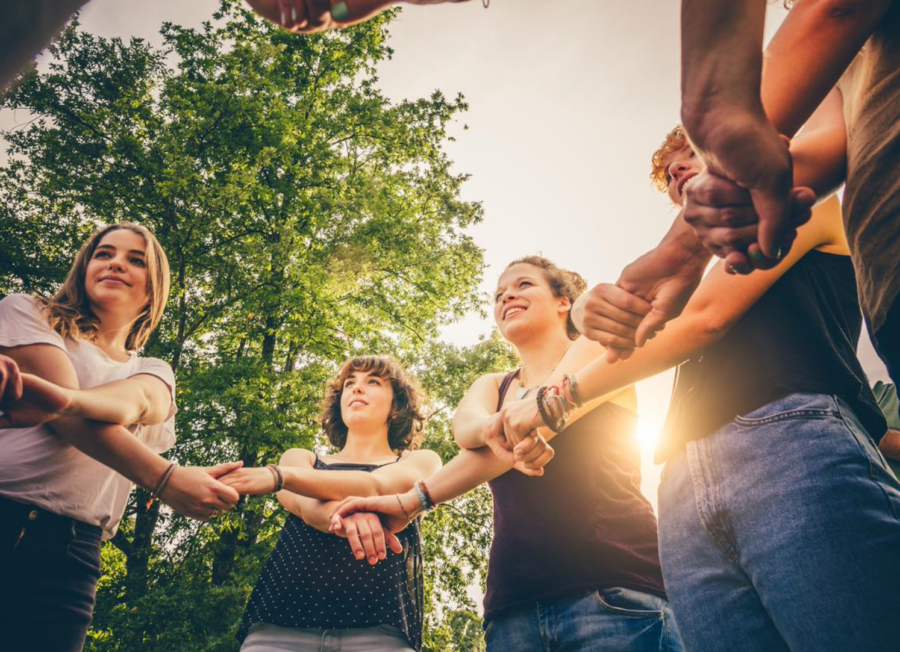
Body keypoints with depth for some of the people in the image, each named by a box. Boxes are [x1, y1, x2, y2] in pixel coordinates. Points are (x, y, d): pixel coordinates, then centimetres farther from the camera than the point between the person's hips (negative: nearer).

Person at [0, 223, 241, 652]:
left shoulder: (153, 373, 16)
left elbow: (136, 400, -11)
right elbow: (70, 419, -8)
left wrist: (64, 400, -35)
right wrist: (165, 479, -22)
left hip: (67, 552, 2)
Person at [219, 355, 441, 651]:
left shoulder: (421, 461, 12)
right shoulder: (301, 458, 19)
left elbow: (374, 488, -8)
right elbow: (303, 504, -3)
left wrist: (278, 475, -19)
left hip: (377, 627, -2)